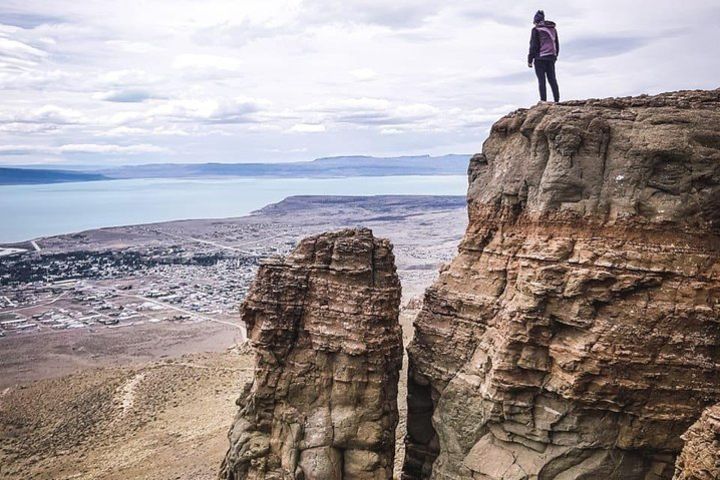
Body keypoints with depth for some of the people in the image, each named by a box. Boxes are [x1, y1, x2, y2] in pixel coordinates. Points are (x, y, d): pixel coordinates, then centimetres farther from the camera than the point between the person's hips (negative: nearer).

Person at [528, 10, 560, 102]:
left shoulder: (536, 30, -5)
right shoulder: (553, 29, 15)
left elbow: (533, 46, -8)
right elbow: (557, 45, 18)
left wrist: (530, 60, -4)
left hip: (540, 59, -6)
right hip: (551, 58, 6)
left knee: (542, 81, -5)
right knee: (552, 80, 9)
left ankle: (543, 101, -9)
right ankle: (557, 100, 6)